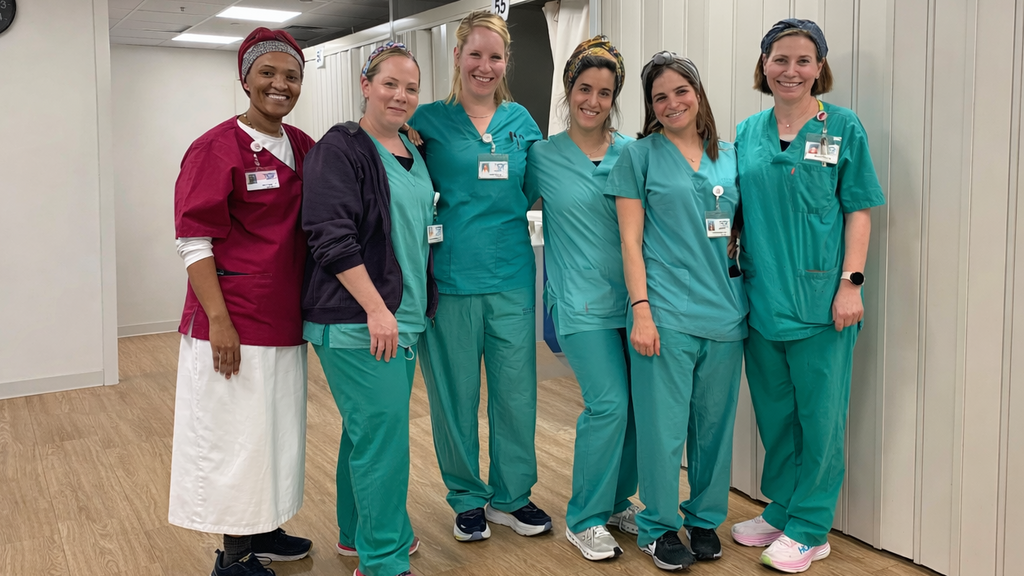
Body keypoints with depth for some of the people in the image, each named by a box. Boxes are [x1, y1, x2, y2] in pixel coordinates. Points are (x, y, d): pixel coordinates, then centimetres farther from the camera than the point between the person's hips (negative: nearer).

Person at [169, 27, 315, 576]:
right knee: (234, 432, 3)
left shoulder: (302, 146, 8)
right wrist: (219, 320, -20)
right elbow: (194, 242, -14)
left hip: (284, 319, 7)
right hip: (234, 321, -7)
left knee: (275, 425, 18)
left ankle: (262, 529, 36)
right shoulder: (215, 149, -13)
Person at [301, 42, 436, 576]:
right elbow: (332, 238, -18)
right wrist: (376, 310, -21)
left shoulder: (412, 152, 14)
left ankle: (359, 532, 32)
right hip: (356, 320, -8)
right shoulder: (340, 149, -10)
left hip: (403, 316, 8)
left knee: (369, 426, 17)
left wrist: (419, 305, 19)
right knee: (382, 431, -6)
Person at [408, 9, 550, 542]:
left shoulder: (520, 121, 10)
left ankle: (511, 495, 27)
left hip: (511, 274, 3)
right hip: (451, 274, -2)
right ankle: (466, 498, 26)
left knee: (515, 389, 8)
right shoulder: (429, 121, 1)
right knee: (455, 393, 7)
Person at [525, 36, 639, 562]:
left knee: (638, 402, 3)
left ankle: (617, 500, 27)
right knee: (609, 403, -11)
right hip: (582, 301, -3)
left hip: (633, 296, 3)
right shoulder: (542, 157, 2)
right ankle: (584, 519, 8)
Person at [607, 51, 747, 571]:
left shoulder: (728, 157, 12)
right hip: (666, 312, -4)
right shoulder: (640, 156, 1)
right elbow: (631, 241, -3)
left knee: (715, 424, 11)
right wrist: (640, 310, -11)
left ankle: (705, 518, 29)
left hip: (725, 311, 4)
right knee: (663, 424, 0)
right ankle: (658, 526, 18)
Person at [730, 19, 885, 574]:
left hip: (820, 296, -4)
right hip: (761, 294, 4)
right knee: (774, 411, 14)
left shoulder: (842, 127, -1)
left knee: (819, 414, 4)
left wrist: (850, 284, -11)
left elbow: (858, 212, -3)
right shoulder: (747, 132, 9)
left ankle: (810, 528, 18)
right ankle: (780, 511, 30)